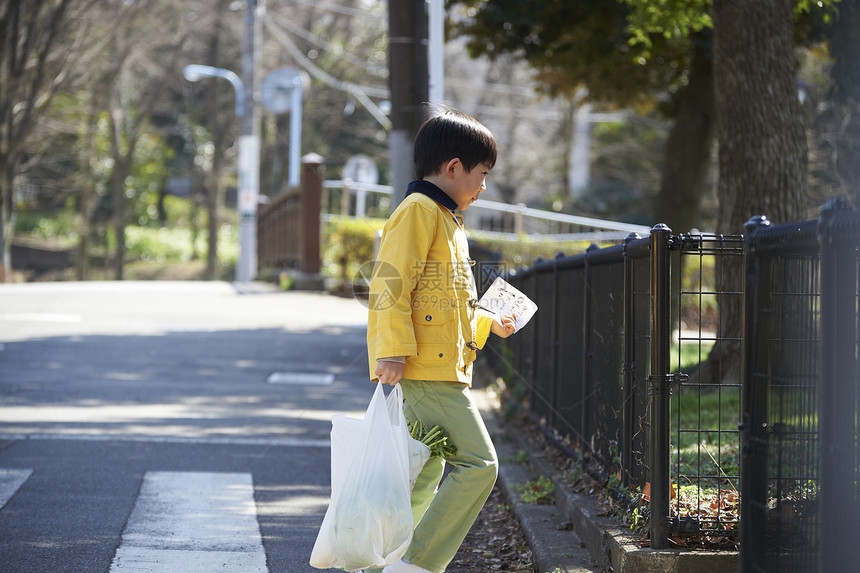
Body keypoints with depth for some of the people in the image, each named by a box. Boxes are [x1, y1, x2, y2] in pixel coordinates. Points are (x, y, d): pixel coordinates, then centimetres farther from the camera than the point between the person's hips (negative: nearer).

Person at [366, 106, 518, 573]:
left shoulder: (445, 219, 24)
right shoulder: (418, 211, -9)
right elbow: (391, 285, -18)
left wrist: (489, 323, 36)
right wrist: (392, 351, -24)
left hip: (442, 368, 11)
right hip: (426, 369, -11)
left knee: (426, 474, 11)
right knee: (478, 463, -14)